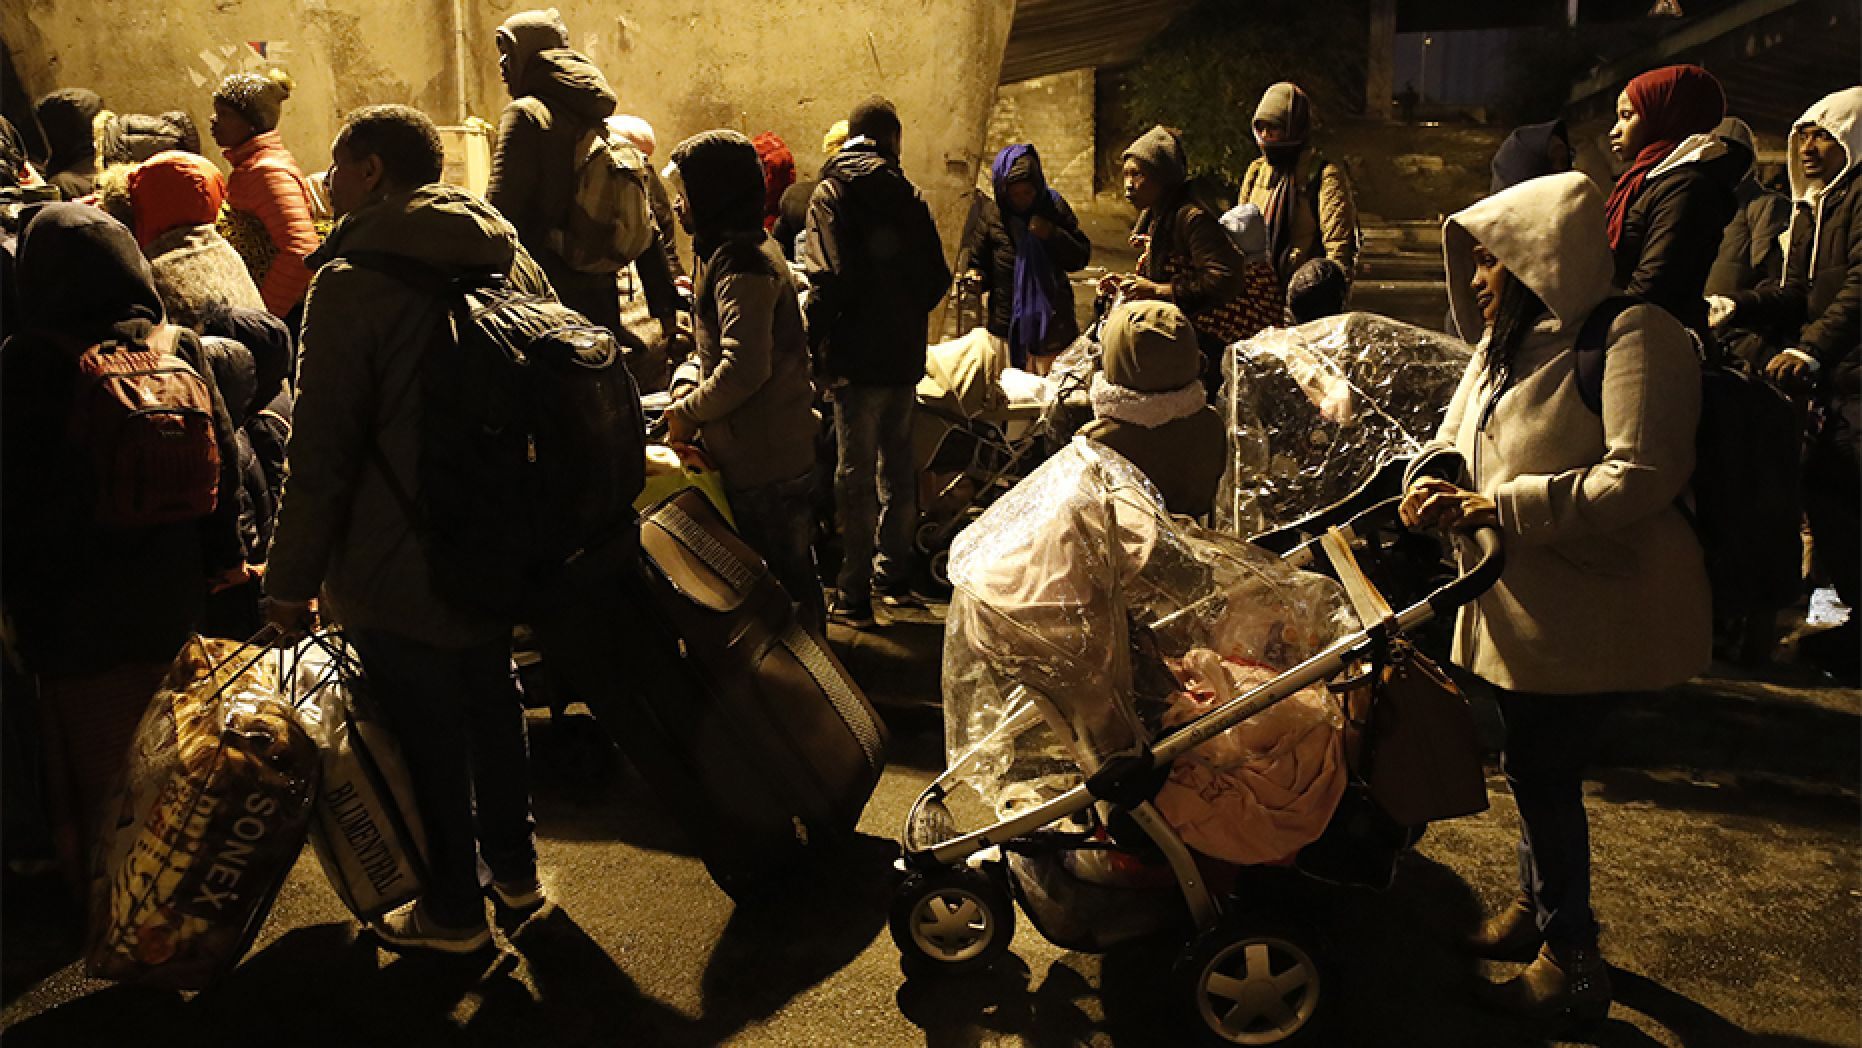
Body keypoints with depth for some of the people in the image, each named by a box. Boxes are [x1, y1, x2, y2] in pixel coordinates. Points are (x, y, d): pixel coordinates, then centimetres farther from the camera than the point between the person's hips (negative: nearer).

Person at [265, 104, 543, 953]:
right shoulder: (510, 261, 4)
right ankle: (514, 867, 36)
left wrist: (293, 576, -9)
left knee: (423, 730, 7)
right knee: (490, 700, 21)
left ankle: (453, 907, 21)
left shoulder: (350, 281, -16)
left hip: (397, 564, -7)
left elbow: (322, 451, -17)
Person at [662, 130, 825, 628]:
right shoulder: (749, 248, 13)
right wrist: (690, 389, 7)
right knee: (791, 572, 20)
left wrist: (688, 413, -16)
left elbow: (746, 367, -29)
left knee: (784, 574, 2)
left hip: (765, 459, -10)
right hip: (772, 450, 10)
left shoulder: (742, 264, -20)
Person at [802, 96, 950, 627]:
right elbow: (937, 275, 4)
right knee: (897, 464, 16)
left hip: (857, 356, -4)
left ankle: (855, 595, 3)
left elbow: (828, 279, -17)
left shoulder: (833, 191, -6)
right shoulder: (907, 192, 6)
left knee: (856, 473, -1)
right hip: (905, 353, 4)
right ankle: (894, 574, 27)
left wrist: (818, 348, -8)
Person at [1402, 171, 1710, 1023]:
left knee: (1545, 775, -1)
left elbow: (1644, 474, -26)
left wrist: (1508, 506, -25)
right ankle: (1538, 908, 41)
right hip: (1521, 603, 9)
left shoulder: (1632, 336, -17)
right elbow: (1458, 436, 17)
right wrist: (1436, 483, -7)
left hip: (1593, 607, -8)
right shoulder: (1512, 340, 12)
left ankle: (1573, 965, 17)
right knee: (1533, 766, 20)